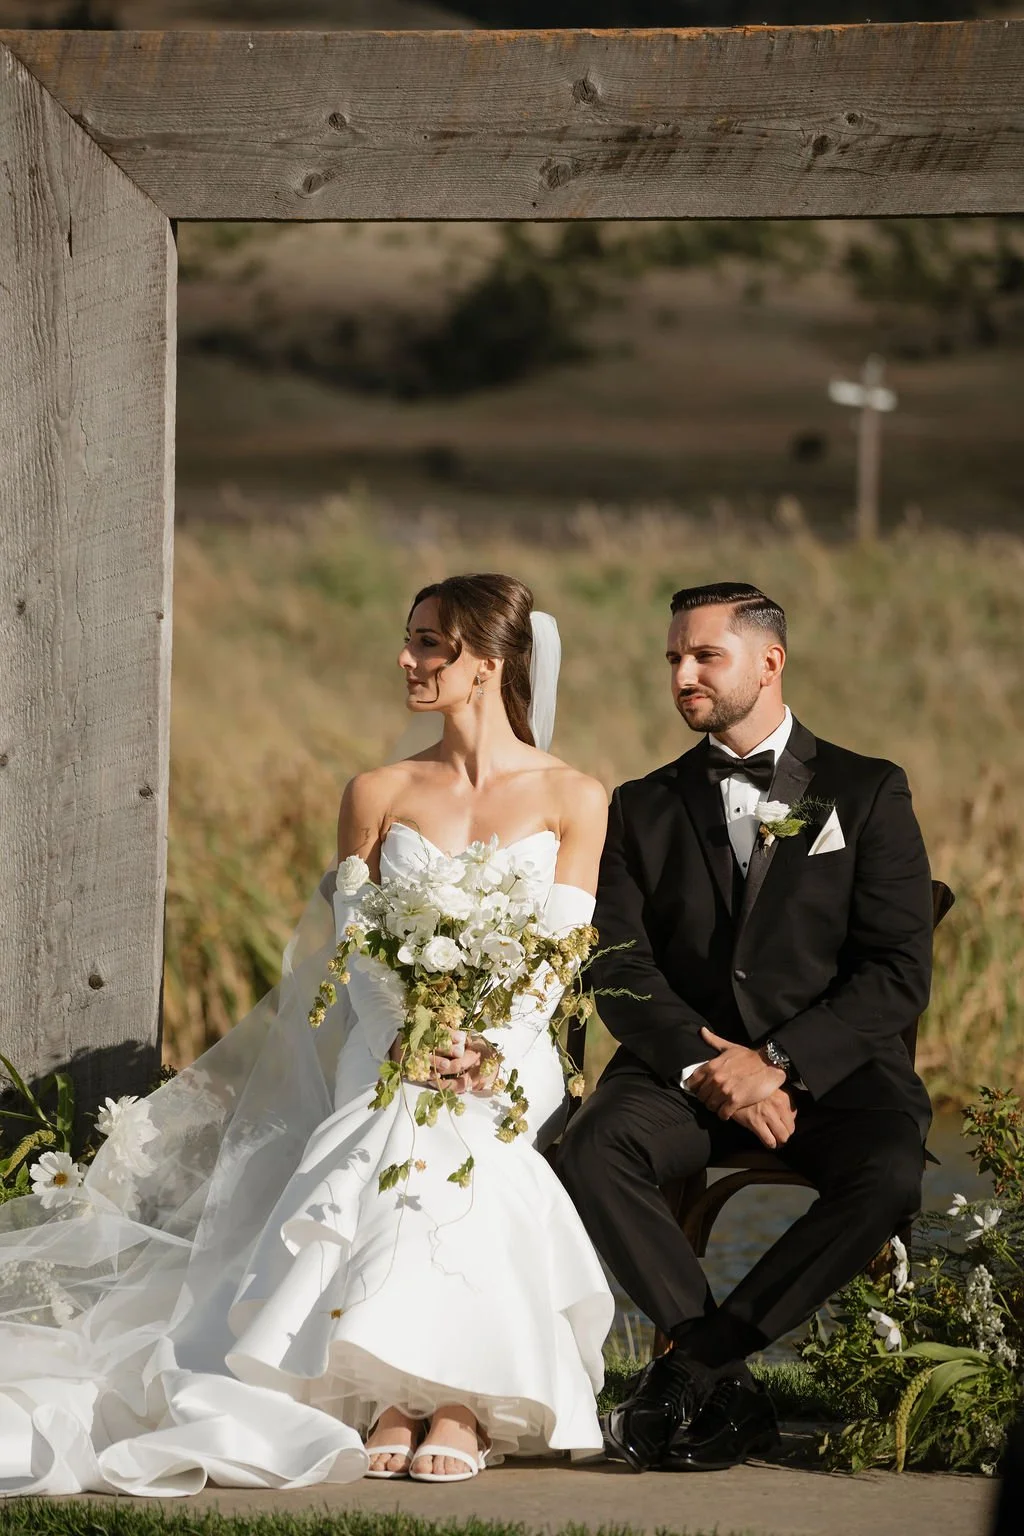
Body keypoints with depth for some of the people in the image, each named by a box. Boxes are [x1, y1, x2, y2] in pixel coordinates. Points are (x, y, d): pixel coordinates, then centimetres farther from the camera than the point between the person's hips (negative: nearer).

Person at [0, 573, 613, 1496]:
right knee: (392, 1156, -33)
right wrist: (408, 1041, -16)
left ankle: (458, 1396, -29)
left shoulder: (572, 800, 7)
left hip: (510, 1067, -2)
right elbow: (356, 948, 5)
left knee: (462, 1158, -36)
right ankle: (392, 1395, -29)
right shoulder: (379, 795, 14)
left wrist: (488, 1051, -19)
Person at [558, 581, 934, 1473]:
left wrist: (778, 1063, -15)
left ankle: (693, 1369, -24)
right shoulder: (643, 811, 14)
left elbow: (900, 972, -3)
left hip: (832, 1064, -2)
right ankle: (730, 1394, -23)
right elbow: (622, 970, 3)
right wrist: (704, 1067, -16)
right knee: (592, 1155, -31)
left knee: (890, 1174, -35)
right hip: (687, 1065, 2)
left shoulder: (868, 794, 6)